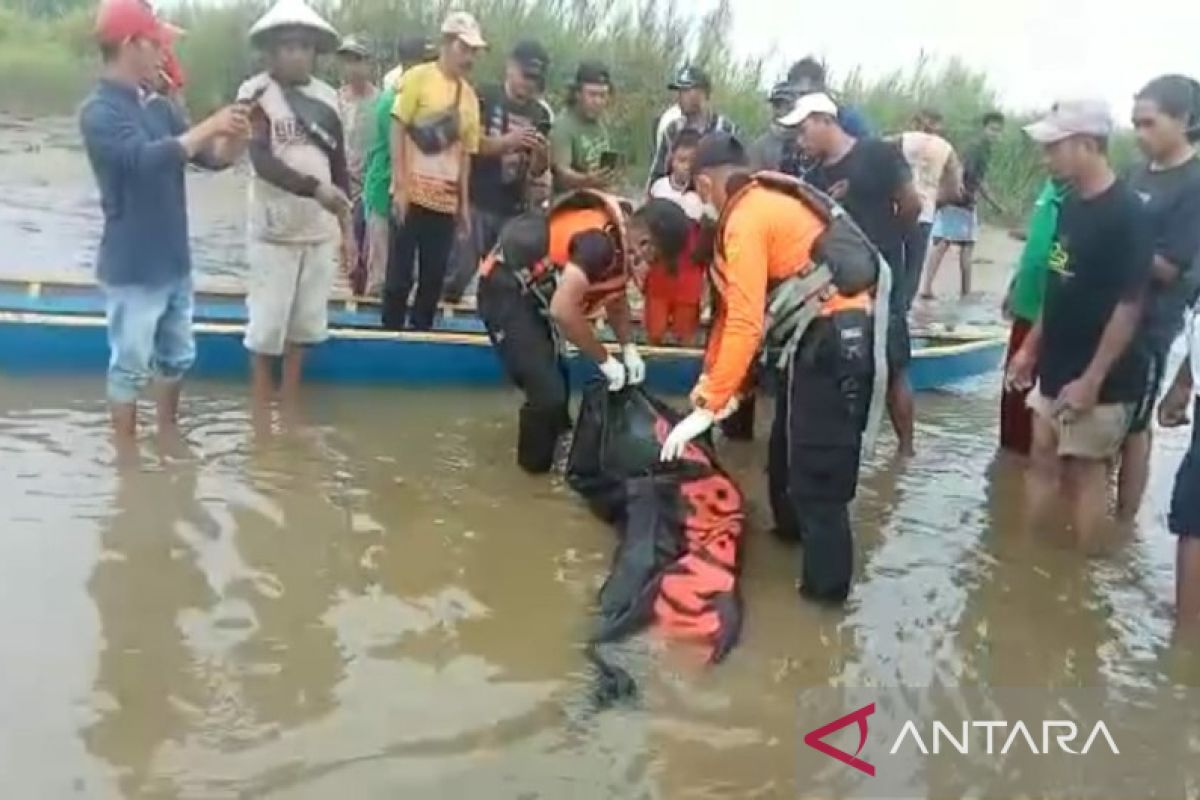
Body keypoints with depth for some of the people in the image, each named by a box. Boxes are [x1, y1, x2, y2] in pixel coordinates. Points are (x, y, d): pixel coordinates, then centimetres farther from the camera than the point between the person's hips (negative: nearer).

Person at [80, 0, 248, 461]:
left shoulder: (158, 108, 9)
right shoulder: (98, 111, -14)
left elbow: (213, 158, 12)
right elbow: (147, 159, -30)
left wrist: (237, 136, -9)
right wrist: (208, 127, -23)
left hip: (174, 263, 7)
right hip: (132, 268, -7)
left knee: (177, 356, 19)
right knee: (130, 366, 5)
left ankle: (168, 433, 38)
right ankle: (127, 453, 20)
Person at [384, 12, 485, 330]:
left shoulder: (469, 95, 8)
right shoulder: (418, 77, -3)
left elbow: (465, 152, 12)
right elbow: (398, 130, -5)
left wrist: (464, 203, 11)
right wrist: (399, 186, -11)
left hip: (446, 201, 4)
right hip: (413, 195, -4)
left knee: (434, 277, 8)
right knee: (400, 274, 1)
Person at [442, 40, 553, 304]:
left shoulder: (541, 114, 10)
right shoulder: (484, 98, 1)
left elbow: (537, 171, 12)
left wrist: (541, 153, -11)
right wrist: (507, 141, -21)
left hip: (513, 210, 4)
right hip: (476, 203, -3)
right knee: (459, 271, -6)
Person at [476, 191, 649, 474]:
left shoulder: (621, 241, 2)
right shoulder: (601, 240, -29)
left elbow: (616, 298, 18)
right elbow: (563, 309, -35)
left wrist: (629, 349, 3)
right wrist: (605, 361, -22)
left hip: (530, 290, 10)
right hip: (505, 288, -10)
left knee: (555, 381, 22)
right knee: (548, 391, -11)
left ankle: (559, 446, 44)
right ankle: (537, 464, 12)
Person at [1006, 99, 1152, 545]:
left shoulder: (1127, 214, -18)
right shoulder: (1071, 204, 6)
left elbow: (1130, 304, -20)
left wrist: (1092, 379, -20)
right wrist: (1031, 348, 14)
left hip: (1096, 379, -7)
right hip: (1057, 367, 8)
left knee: (1084, 473, 4)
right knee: (1043, 461, 14)